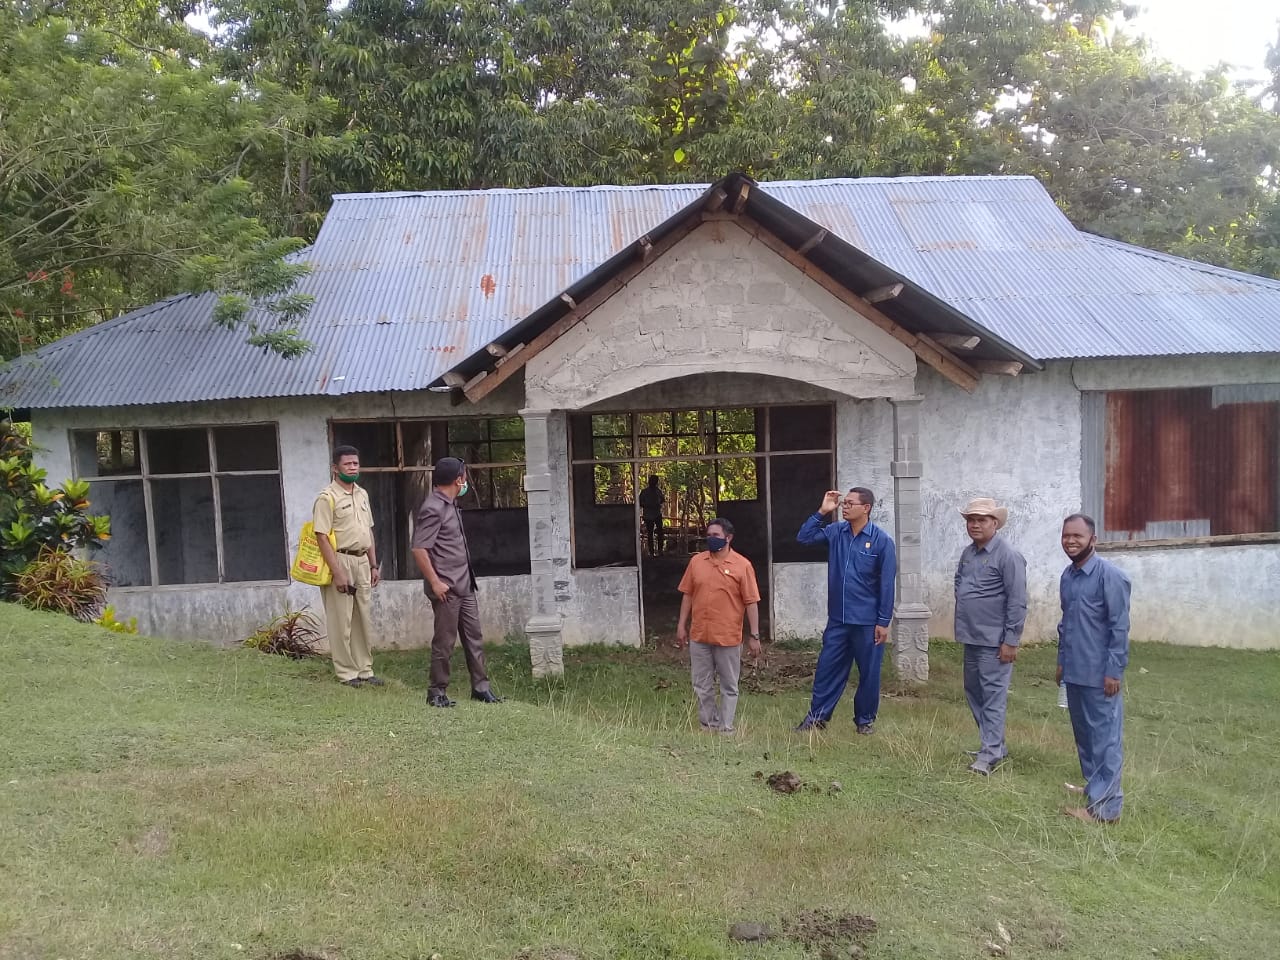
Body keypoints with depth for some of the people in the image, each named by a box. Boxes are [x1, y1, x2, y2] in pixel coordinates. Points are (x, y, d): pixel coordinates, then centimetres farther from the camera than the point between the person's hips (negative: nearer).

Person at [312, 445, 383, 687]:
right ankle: (347, 672, 8)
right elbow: (322, 537, -16)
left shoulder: (362, 494, 12)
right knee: (341, 621, -1)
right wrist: (338, 572, -19)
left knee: (364, 619, 11)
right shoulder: (327, 497, -11)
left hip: (362, 561, 7)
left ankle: (365, 670, 20)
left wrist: (373, 565, 13)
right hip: (340, 560, -7)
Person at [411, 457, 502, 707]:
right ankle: (437, 692, 12)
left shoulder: (450, 505, 13)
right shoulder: (433, 509, -16)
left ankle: (480, 687, 19)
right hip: (446, 588, -9)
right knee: (444, 642, 0)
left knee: (474, 637, 11)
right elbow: (419, 549, -21)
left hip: (464, 585, 9)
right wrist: (435, 582, -20)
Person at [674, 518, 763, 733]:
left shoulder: (742, 565, -7)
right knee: (702, 686, 11)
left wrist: (754, 636, -8)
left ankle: (726, 729, 16)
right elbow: (687, 595, 10)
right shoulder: (696, 561, 4)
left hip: (729, 637, -3)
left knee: (729, 687, 7)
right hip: (699, 636, 4)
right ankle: (708, 725, 24)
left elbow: (751, 602, -6)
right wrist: (681, 625, 6)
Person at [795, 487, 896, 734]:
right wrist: (822, 512, -8)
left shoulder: (881, 541, -11)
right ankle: (817, 716, 18)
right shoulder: (835, 533, 2)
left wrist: (884, 622, -10)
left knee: (869, 672, 10)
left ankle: (865, 719, 25)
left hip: (867, 621, -4)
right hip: (837, 619, 4)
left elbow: (887, 584, -9)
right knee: (827, 668, 8)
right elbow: (804, 537, 1)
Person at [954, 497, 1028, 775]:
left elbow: (1017, 602, -16)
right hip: (971, 637, 9)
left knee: (993, 696, -4)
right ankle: (995, 745, 28)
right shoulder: (967, 553, 10)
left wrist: (1011, 640, -17)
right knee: (973, 692, 16)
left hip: (994, 640, -9)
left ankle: (989, 755, 1)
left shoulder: (1007, 555, -14)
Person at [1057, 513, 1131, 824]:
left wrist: (1114, 671, -17)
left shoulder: (1110, 576, -15)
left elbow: (1120, 627, -15)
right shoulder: (1067, 575, 10)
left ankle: (1105, 806, 3)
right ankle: (1094, 785, 33)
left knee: (1105, 737, -2)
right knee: (1083, 733, 18)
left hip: (1099, 673, -8)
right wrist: (1062, 661, 19)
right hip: (1074, 671, 8)